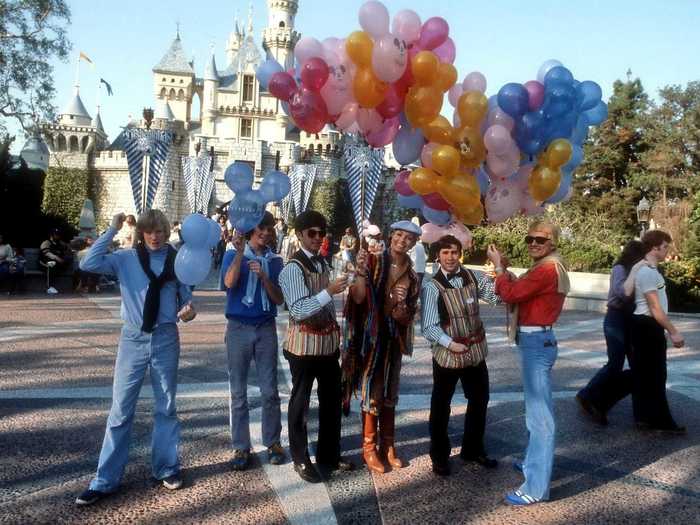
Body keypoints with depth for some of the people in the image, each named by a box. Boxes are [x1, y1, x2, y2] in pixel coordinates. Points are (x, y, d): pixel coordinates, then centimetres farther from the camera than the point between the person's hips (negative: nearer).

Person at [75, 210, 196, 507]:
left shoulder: (178, 260, 0)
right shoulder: (126, 259, -2)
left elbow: (186, 296, 5)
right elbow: (88, 263, -16)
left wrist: (188, 311, -17)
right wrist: (112, 230, -14)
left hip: (166, 339, 1)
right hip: (133, 338, 0)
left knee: (165, 407, 12)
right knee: (121, 409, 4)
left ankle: (167, 468, 27)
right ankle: (105, 480, 14)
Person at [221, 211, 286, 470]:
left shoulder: (275, 260, 6)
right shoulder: (233, 255, -1)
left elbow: (279, 299, 0)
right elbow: (229, 283, -20)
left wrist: (263, 277, -14)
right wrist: (240, 252, -25)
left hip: (266, 328, 2)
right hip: (239, 328, -2)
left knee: (270, 390, 6)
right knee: (238, 391, 5)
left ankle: (273, 442, 19)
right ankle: (241, 447, 14)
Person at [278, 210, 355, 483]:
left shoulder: (322, 262, 10)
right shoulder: (293, 268, -16)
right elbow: (299, 310, -26)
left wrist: (336, 330, 17)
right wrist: (329, 291, -34)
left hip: (328, 341, 8)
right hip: (304, 343, -8)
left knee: (332, 400, 16)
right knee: (300, 402, 7)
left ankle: (329, 454, 32)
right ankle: (301, 459, 22)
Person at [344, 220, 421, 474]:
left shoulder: (411, 277, 6)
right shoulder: (373, 262, -8)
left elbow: (407, 318, 2)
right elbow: (358, 298, -18)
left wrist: (401, 304, -18)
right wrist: (361, 271, -32)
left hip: (393, 338, 5)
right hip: (370, 335, -4)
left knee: (389, 392, 13)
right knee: (371, 391, 1)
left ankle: (388, 446, 27)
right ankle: (369, 448, 16)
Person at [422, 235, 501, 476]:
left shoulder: (475, 277, 0)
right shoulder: (432, 287, -12)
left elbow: (499, 294, -11)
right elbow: (429, 326, -15)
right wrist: (450, 343, -28)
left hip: (475, 350, 4)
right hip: (447, 353, -4)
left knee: (479, 400, 18)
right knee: (441, 406, 9)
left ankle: (473, 449, 40)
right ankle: (439, 456, 30)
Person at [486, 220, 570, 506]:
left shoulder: (548, 270, -18)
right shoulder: (547, 267, 17)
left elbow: (510, 293, -19)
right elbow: (519, 290, 13)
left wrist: (498, 266, -6)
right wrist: (505, 269, 2)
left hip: (537, 342, -11)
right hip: (536, 340, 11)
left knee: (539, 412, -9)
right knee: (536, 407, 22)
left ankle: (537, 487, -4)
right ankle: (535, 461, 37)